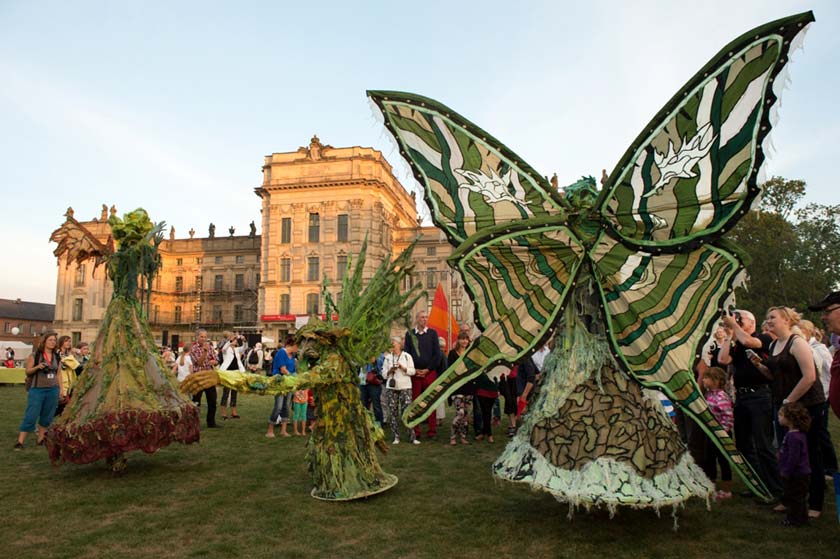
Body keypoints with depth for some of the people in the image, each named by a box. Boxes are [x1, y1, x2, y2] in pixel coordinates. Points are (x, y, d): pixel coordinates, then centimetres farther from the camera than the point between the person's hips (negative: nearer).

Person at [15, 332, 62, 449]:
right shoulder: (35, 355, -4)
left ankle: (41, 439, 19)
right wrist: (37, 367, -21)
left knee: (47, 416, 9)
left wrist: (61, 389, 9)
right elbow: (27, 372, -2)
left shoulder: (57, 357, 8)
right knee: (31, 416, -6)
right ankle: (20, 441, 0)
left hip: (53, 390, 4)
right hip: (37, 389, -4)